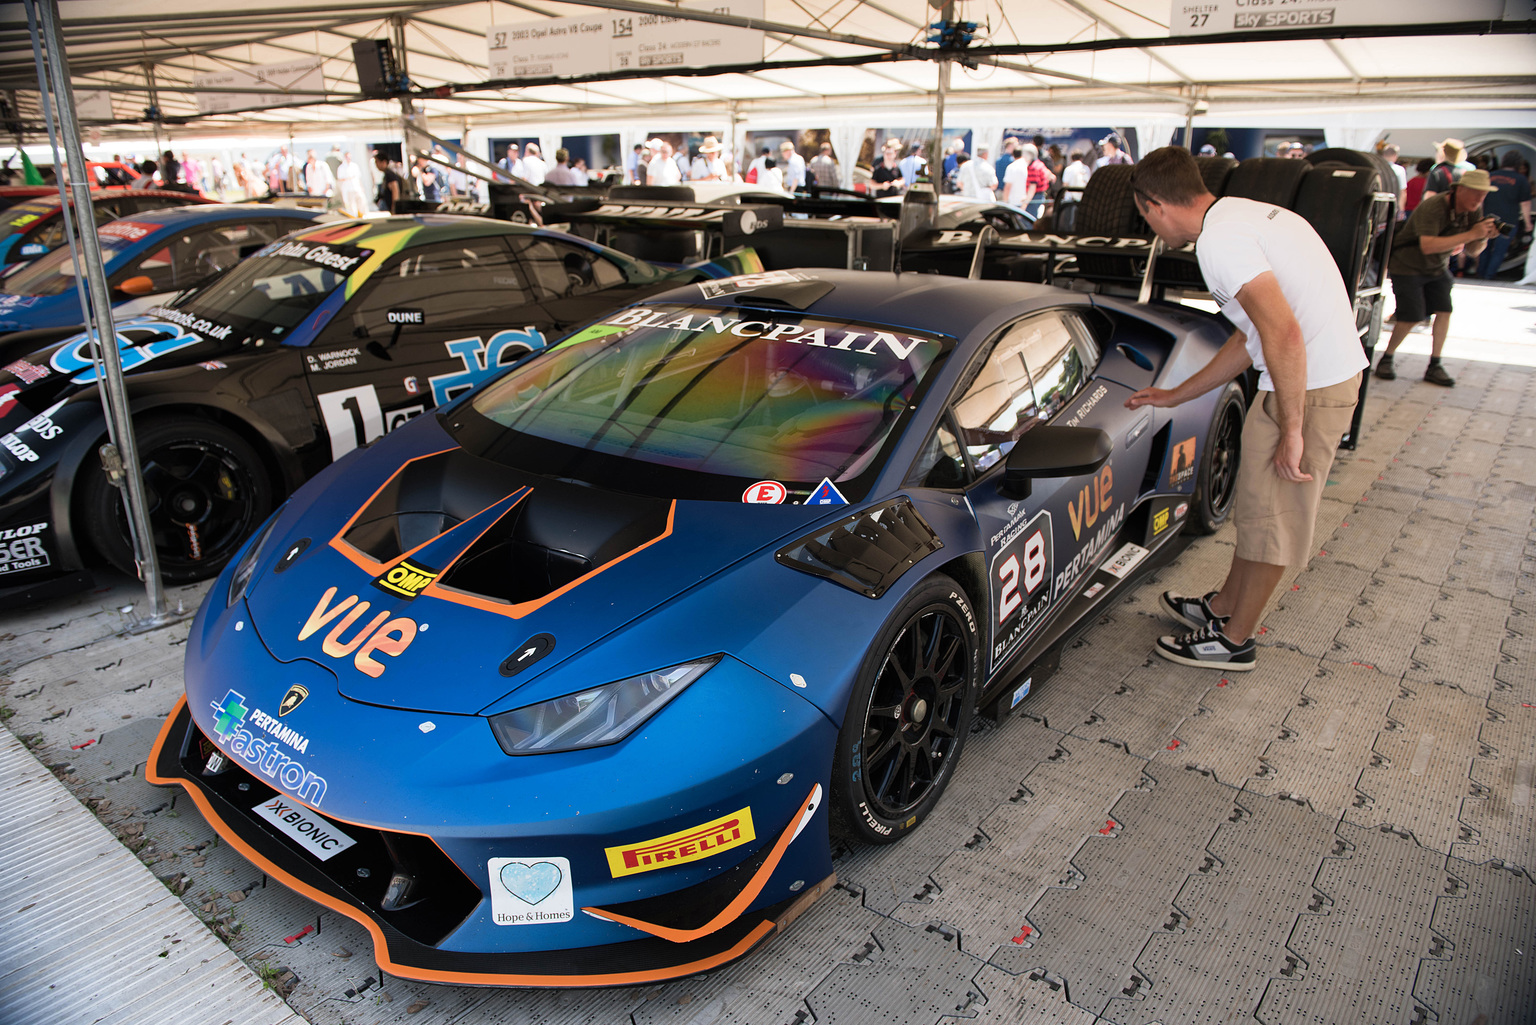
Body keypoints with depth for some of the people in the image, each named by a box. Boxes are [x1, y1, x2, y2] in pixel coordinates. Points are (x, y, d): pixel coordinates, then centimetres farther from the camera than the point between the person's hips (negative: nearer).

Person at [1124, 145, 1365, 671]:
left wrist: (1291, 431, -22)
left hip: (1309, 386, -10)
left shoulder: (1219, 238, -18)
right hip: (1334, 367, 10)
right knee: (1259, 503, 21)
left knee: (1270, 514, 4)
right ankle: (1224, 604, 39)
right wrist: (1174, 396, 26)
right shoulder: (1240, 215, 15)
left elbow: (1284, 334, -27)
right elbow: (1253, 337, 21)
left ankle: (1233, 640, 21)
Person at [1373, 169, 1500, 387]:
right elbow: (1428, 246, -39)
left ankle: (1434, 366, 0)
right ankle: (1386, 359, 6)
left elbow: (1472, 251, 2)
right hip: (1407, 265, -7)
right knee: (1412, 316, -13)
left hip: (1438, 268, 7)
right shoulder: (1432, 207, -27)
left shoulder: (1474, 211, -3)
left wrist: (1484, 236, -19)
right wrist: (1471, 234, -39)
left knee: (1444, 311, -5)